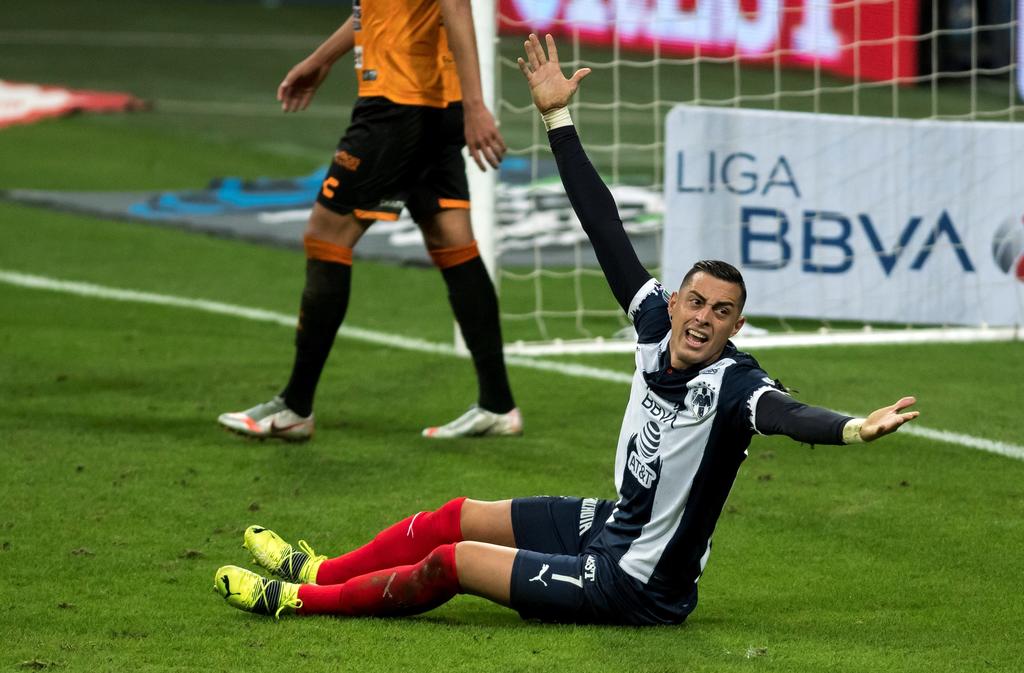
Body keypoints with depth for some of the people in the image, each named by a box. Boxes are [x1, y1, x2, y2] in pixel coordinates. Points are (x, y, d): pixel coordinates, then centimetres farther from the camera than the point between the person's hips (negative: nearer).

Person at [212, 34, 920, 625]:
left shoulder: (733, 382, -27)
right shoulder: (656, 325, -7)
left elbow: (783, 412, -48)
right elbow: (607, 231, -1)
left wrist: (854, 429, -70)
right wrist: (559, 118, 3)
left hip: (640, 589, -8)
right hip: (616, 525, 8)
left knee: (456, 561, -4)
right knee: (458, 516, 18)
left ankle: (301, 599, 16)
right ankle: (317, 572, 40)